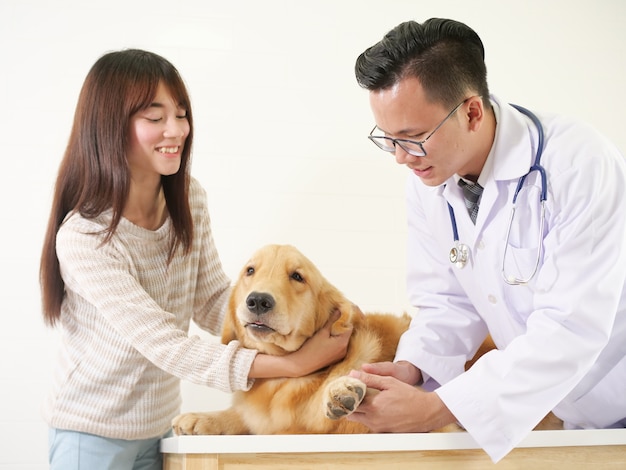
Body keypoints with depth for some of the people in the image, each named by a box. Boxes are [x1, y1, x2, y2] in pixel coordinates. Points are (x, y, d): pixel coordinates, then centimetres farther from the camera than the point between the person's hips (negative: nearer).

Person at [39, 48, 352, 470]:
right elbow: (164, 343, -27)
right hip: (93, 434, -5)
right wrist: (292, 364, -32)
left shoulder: (189, 199, -4)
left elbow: (213, 302, 0)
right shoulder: (82, 238, -25)